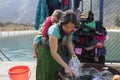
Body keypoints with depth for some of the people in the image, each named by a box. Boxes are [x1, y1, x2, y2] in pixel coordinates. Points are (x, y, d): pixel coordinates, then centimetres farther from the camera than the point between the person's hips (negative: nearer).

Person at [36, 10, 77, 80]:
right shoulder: (54, 30, -38)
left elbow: (69, 42, -2)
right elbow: (53, 53, -39)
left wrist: (73, 54, -19)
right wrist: (66, 66, -41)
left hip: (58, 48, 6)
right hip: (46, 49, -5)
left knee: (58, 71, 9)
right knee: (47, 74, -2)